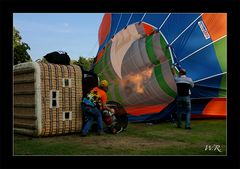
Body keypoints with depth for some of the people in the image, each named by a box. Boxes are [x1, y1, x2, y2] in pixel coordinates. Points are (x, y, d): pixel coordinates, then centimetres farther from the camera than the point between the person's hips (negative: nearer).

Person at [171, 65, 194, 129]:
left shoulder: (177, 79, -1)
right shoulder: (189, 79, -4)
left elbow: (174, 73, 19)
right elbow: (192, 86, 16)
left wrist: (172, 67, 37)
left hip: (179, 97, 2)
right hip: (187, 97, -1)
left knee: (179, 111, 14)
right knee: (188, 111, 4)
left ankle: (179, 125, 19)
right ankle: (187, 125, -6)